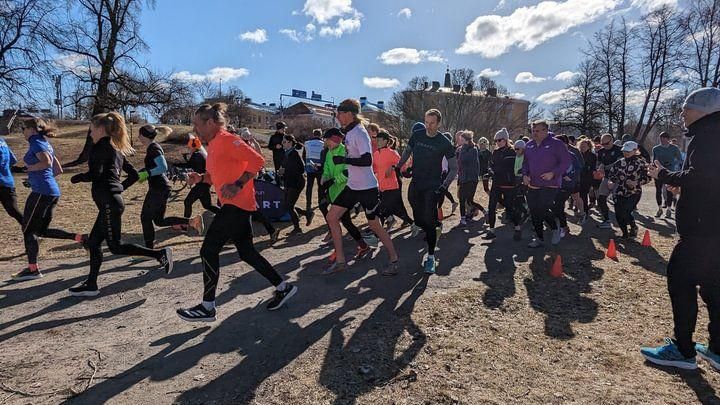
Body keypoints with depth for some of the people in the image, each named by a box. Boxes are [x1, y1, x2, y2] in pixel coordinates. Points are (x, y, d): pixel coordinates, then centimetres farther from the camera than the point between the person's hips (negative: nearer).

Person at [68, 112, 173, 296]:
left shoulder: (101, 146, -7)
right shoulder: (116, 149, 19)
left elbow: (94, 174, -17)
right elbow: (134, 174, 21)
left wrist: (77, 177, 1)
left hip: (109, 202, -10)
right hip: (111, 201, 10)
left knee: (115, 247, -6)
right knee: (93, 242, 13)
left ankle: (160, 253, -10)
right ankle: (91, 285, 18)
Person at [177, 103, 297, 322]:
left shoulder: (226, 140, -12)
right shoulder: (213, 144, 17)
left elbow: (257, 160, -21)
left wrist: (238, 185, -25)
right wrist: (201, 178, 8)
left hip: (237, 204, -10)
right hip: (234, 206, 10)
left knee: (209, 250, -5)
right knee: (246, 252, 13)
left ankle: (207, 307, 6)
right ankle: (283, 287, 21)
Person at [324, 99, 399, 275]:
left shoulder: (359, 133, -18)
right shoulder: (349, 132, 9)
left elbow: (367, 160, -28)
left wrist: (344, 160, -24)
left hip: (367, 188, -9)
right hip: (352, 186, 9)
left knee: (374, 225, 1)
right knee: (332, 217, 5)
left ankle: (394, 260, 21)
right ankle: (340, 261, 14)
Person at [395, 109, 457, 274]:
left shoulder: (444, 143, -8)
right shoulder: (417, 135, 2)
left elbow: (454, 168, -3)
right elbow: (407, 152, 19)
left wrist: (444, 186, -15)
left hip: (433, 187, -4)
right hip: (416, 184, 4)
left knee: (429, 221, -9)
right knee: (418, 220, 10)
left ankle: (431, 257, 0)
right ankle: (435, 231, 43)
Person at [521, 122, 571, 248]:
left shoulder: (556, 144, -8)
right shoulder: (529, 145, 10)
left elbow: (566, 161, -9)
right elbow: (525, 162, 19)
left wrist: (553, 173, -20)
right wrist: (525, 174, 2)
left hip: (550, 185, -6)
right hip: (532, 185, 6)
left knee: (542, 210, -14)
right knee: (534, 212, 7)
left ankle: (555, 230, 16)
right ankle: (539, 238, 20)